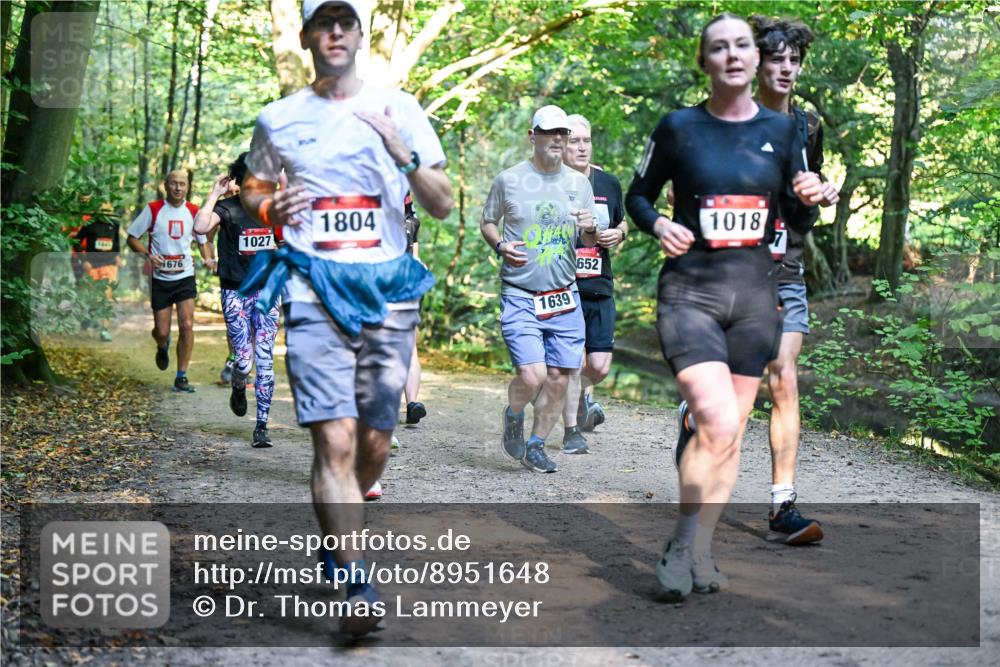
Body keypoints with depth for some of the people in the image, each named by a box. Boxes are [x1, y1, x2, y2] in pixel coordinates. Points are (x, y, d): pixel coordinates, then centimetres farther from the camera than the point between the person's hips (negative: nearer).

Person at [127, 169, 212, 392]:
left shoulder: (193, 212, 2)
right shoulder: (153, 209, -4)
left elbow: (202, 240, 15)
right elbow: (132, 237, 0)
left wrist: (208, 258, -6)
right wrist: (148, 254, -18)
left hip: (185, 276, 1)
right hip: (160, 279, -1)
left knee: (187, 325, -13)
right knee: (162, 331, 2)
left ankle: (181, 377, -3)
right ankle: (162, 347, 41)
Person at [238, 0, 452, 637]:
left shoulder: (400, 109, 7)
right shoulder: (278, 119, 9)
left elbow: (443, 204, 5)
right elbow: (252, 189, 22)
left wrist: (402, 153, -13)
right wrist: (270, 207, -2)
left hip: (388, 290, 1)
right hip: (315, 291, -1)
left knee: (375, 442, 7)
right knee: (335, 439, -15)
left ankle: (340, 537, 34)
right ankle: (357, 586, -14)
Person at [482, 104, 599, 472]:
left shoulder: (579, 183, 8)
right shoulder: (509, 179, -1)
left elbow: (590, 243, 13)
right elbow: (487, 222, 11)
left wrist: (590, 229, -11)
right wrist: (500, 245, -10)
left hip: (564, 297, 4)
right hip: (520, 297, -4)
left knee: (559, 377, 2)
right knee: (532, 376, -15)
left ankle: (536, 445, 22)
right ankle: (513, 416, 19)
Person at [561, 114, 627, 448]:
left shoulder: (608, 183, 10)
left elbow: (622, 221, 24)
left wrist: (619, 234, 2)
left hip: (600, 287, 4)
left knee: (600, 365, 1)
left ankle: (582, 394, 35)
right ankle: (571, 430, 11)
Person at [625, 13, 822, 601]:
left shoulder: (781, 129, 7)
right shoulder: (678, 127, -1)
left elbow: (799, 223, 12)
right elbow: (638, 194, 9)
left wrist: (808, 200, -10)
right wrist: (658, 224, -11)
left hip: (755, 294, 4)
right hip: (691, 291, -4)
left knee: (731, 432, 6)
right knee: (717, 423, -19)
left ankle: (701, 554, 19)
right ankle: (681, 544, 0)